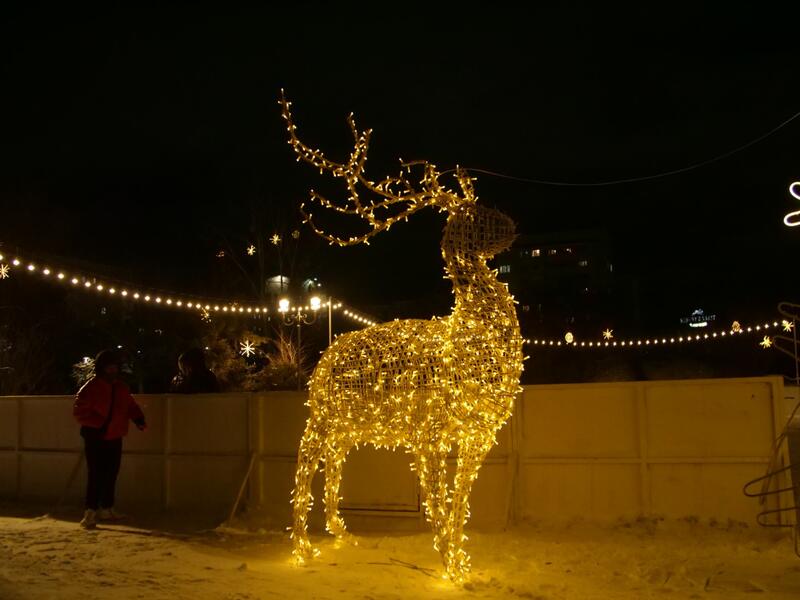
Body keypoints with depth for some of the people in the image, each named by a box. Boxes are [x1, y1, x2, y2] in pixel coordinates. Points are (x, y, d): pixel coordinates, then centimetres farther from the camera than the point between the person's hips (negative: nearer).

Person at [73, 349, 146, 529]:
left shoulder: (121, 387, 9)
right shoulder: (91, 387, -11)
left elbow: (130, 405, 18)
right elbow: (78, 411, -12)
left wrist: (139, 419, 0)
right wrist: (99, 423, -20)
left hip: (115, 438, 7)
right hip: (95, 438, -7)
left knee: (111, 475, 12)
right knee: (96, 476, -10)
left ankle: (107, 509, 24)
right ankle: (90, 513, -4)